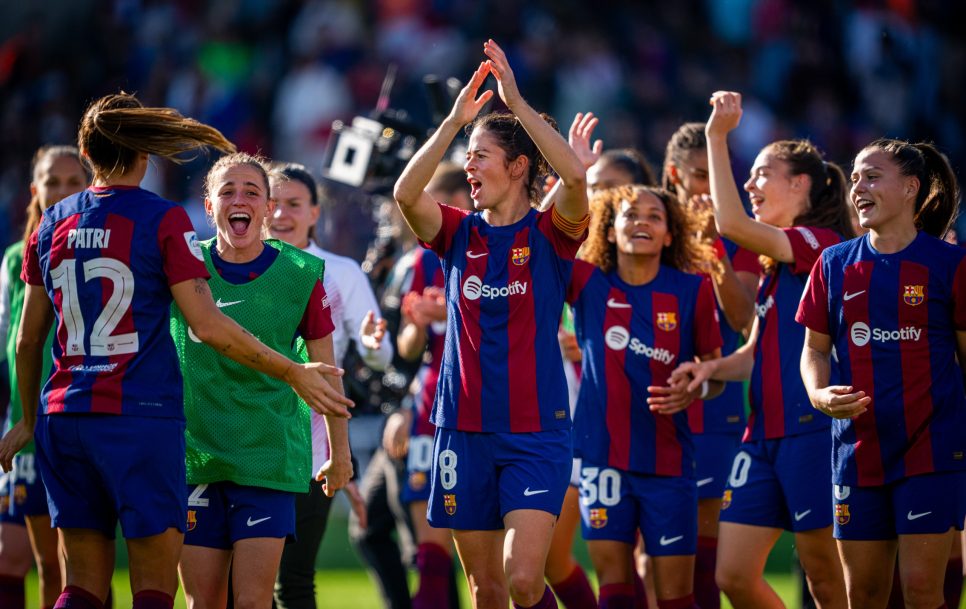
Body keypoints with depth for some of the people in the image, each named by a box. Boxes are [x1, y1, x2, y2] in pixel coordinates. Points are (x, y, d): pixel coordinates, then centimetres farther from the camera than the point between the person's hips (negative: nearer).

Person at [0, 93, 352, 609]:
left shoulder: (52, 224, 9)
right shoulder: (163, 221, -5)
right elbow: (207, 325, -11)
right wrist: (293, 373, -4)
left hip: (64, 416, 5)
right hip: (142, 418, -5)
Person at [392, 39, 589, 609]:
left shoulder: (550, 234, -3)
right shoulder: (460, 233, 7)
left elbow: (576, 176, -23)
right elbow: (406, 194, -12)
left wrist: (516, 101, -23)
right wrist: (454, 120, -19)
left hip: (536, 433, -4)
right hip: (466, 431, 4)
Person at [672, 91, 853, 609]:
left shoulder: (820, 244, -8)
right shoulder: (775, 263, 21)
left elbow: (732, 223, -20)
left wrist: (717, 137, -15)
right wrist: (712, 368, 3)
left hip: (812, 430, -9)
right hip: (764, 435, 9)